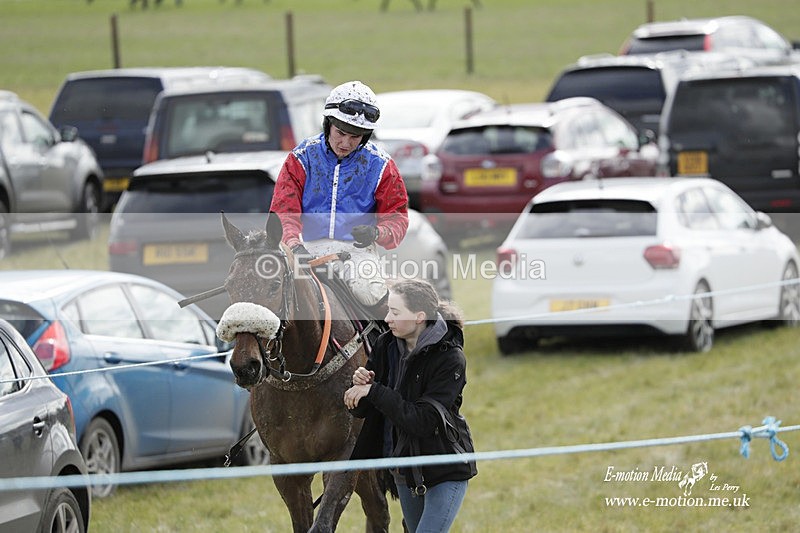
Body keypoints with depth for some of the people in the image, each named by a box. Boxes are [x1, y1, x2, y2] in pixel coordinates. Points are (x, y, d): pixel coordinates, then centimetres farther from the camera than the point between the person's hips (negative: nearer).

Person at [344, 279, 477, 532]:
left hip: (446, 471, -7)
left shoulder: (450, 358, -22)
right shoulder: (386, 345, -4)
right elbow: (360, 409, 0)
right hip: (404, 469, 7)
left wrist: (374, 391, -28)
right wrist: (360, 385, -23)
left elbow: (422, 421, -28)